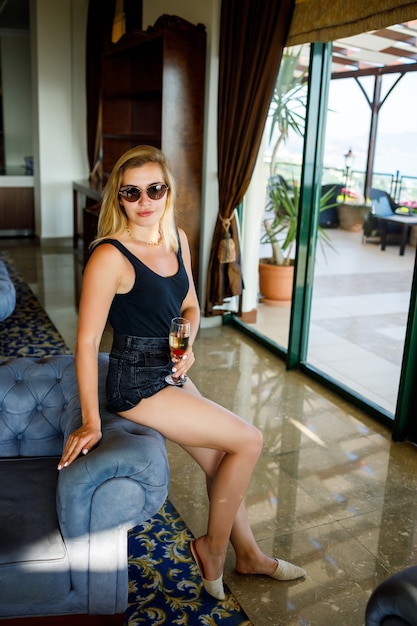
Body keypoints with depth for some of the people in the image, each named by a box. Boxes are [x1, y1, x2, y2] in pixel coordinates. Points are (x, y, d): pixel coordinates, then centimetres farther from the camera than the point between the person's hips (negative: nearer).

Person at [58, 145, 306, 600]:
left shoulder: (177, 239, 1)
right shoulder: (110, 256, -23)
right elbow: (87, 341, -21)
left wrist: (187, 347, -9)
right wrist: (90, 422, -19)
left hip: (171, 374, 7)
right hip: (137, 384, -7)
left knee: (221, 463, 15)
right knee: (248, 441, -6)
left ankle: (248, 556, 38)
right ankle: (213, 547, 16)